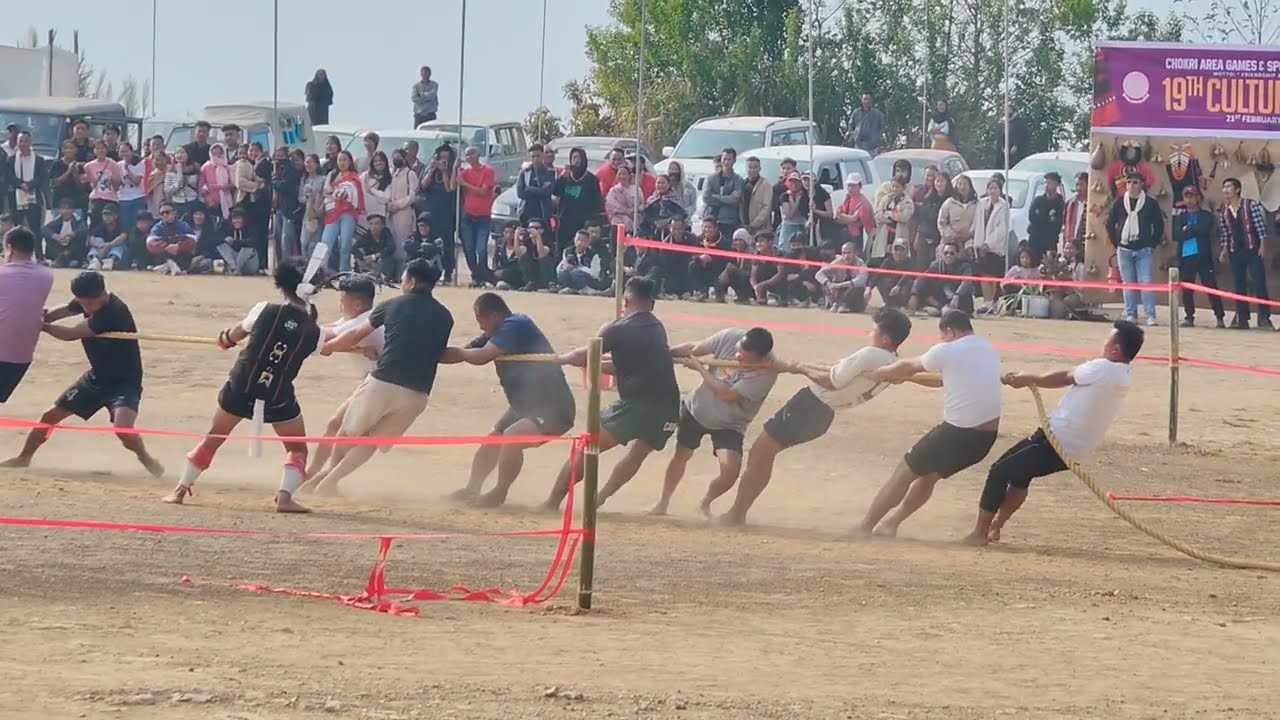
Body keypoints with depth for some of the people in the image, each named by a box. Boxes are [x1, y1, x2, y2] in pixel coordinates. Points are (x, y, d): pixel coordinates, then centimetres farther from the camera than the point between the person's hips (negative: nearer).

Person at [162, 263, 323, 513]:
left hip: (241, 388, 1)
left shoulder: (265, 311, -3)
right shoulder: (314, 333, -4)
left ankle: (180, 490, 24)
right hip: (279, 397, -1)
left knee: (213, 439, 20)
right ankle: (285, 495, -6)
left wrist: (225, 338, 37)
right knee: (297, 447, 17)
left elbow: (235, 335, 14)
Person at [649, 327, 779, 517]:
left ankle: (705, 503, 13)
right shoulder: (730, 337, -24)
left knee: (731, 469, -18)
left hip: (729, 424, -3)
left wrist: (700, 368, -25)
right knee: (681, 455, 15)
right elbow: (693, 349, -12)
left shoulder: (768, 371, -33)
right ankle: (663, 503, 38)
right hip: (697, 407, 3)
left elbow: (728, 395, -32)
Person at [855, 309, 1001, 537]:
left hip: (957, 432, -7)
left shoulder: (946, 351, -8)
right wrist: (903, 375, 31)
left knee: (904, 473, 9)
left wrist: (881, 374, 28)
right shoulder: (988, 350, 14)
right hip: (987, 436, 7)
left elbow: (908, 367, 8)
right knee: (929, 474, 26)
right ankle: (891, 524, 30)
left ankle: (865, 527, 13)